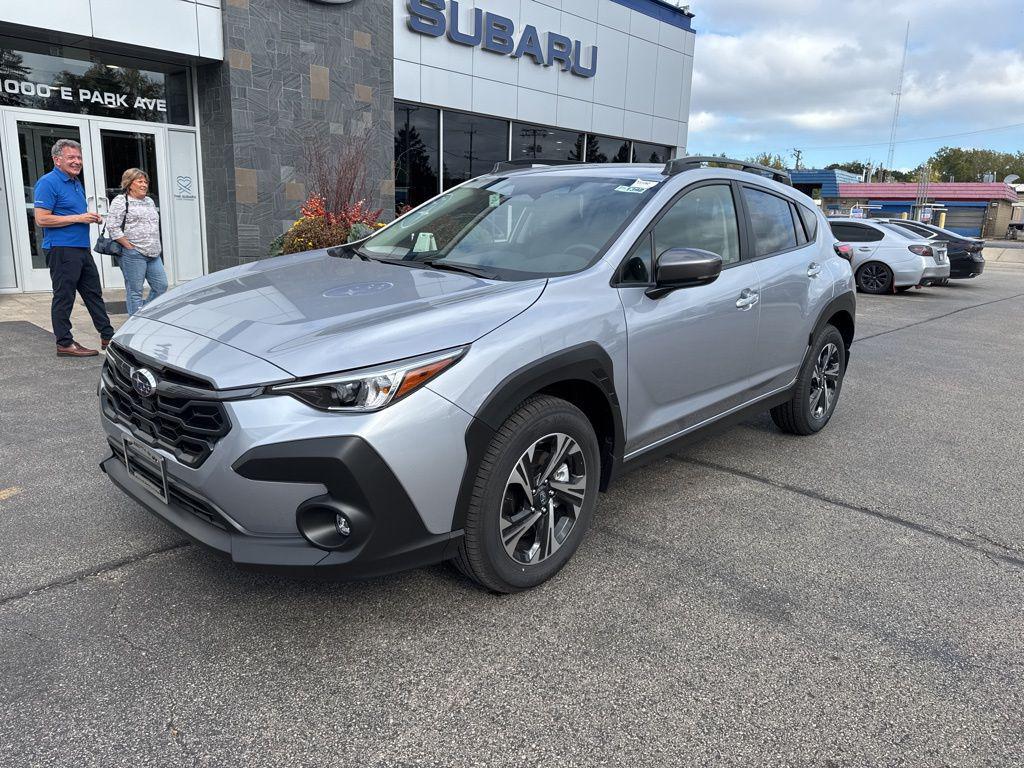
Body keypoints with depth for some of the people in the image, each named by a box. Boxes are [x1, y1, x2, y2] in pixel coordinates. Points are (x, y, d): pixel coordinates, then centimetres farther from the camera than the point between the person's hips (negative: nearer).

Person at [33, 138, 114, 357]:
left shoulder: (76, 183, 17)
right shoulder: (48, 182, -10)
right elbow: (41, 218, -17)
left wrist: (91, 218, 7)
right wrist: (78, 218, -18)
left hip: (82, 248, 9)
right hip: (62, 249, -9)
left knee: (94, 294, 12)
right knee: (64, 298, -2)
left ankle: (108, 336, 19)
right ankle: (64, 344, 5)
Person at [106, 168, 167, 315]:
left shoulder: (150, 201, 19)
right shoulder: (120, 201, -4)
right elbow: (113, 227, -12)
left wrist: (155, 247, 16)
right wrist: (129, 246, -13)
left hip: (153, 254, 7)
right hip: (133, 254, -7)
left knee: (161, 285, 4)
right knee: (135, 291, -3)